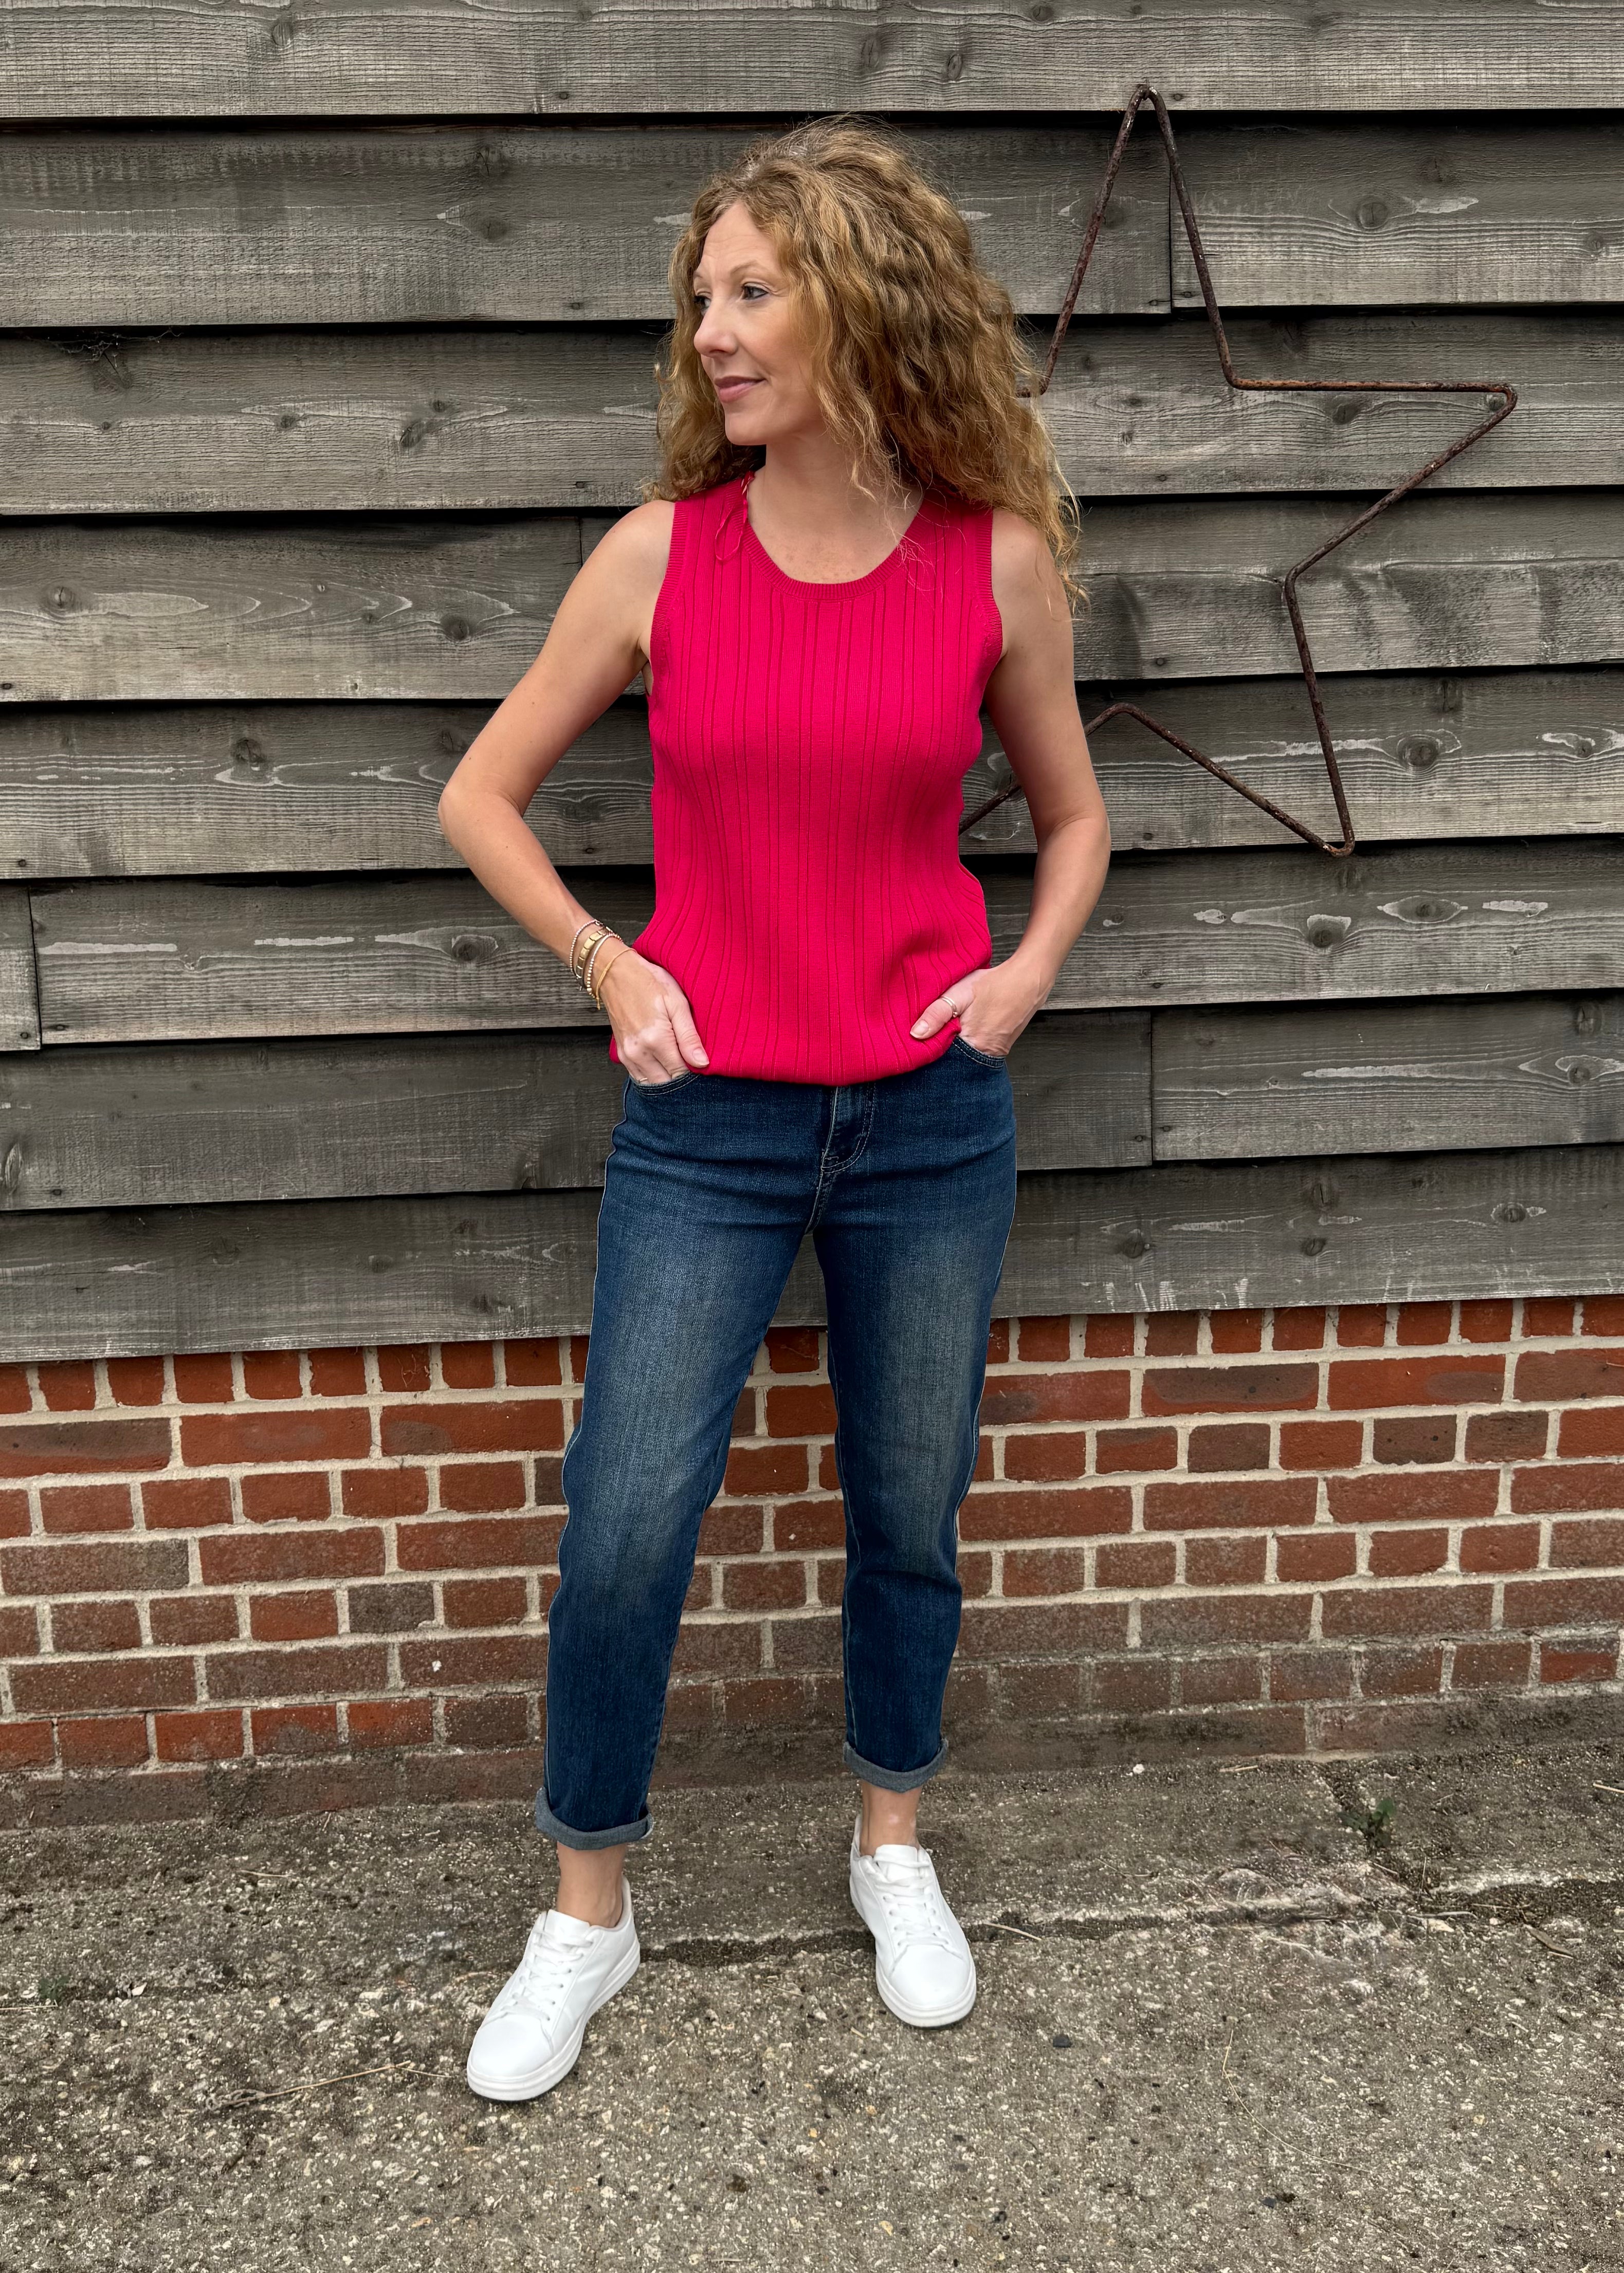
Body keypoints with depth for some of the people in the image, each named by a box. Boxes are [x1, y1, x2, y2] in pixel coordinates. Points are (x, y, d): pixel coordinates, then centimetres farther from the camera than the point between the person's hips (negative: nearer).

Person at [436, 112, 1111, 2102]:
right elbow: (480, 795, 7)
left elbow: (1071, 815, 12)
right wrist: (604, 963, -4)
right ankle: (587, 1913, 27)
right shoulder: (660, 555, -3)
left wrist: (1027, 971, -4)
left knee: (910, 1511, 14)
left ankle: (893, 1845, 40)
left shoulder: (998, 563, -3)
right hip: (706, 1128, 0)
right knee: (623, 1529, 2)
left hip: (931, 1124, 1)